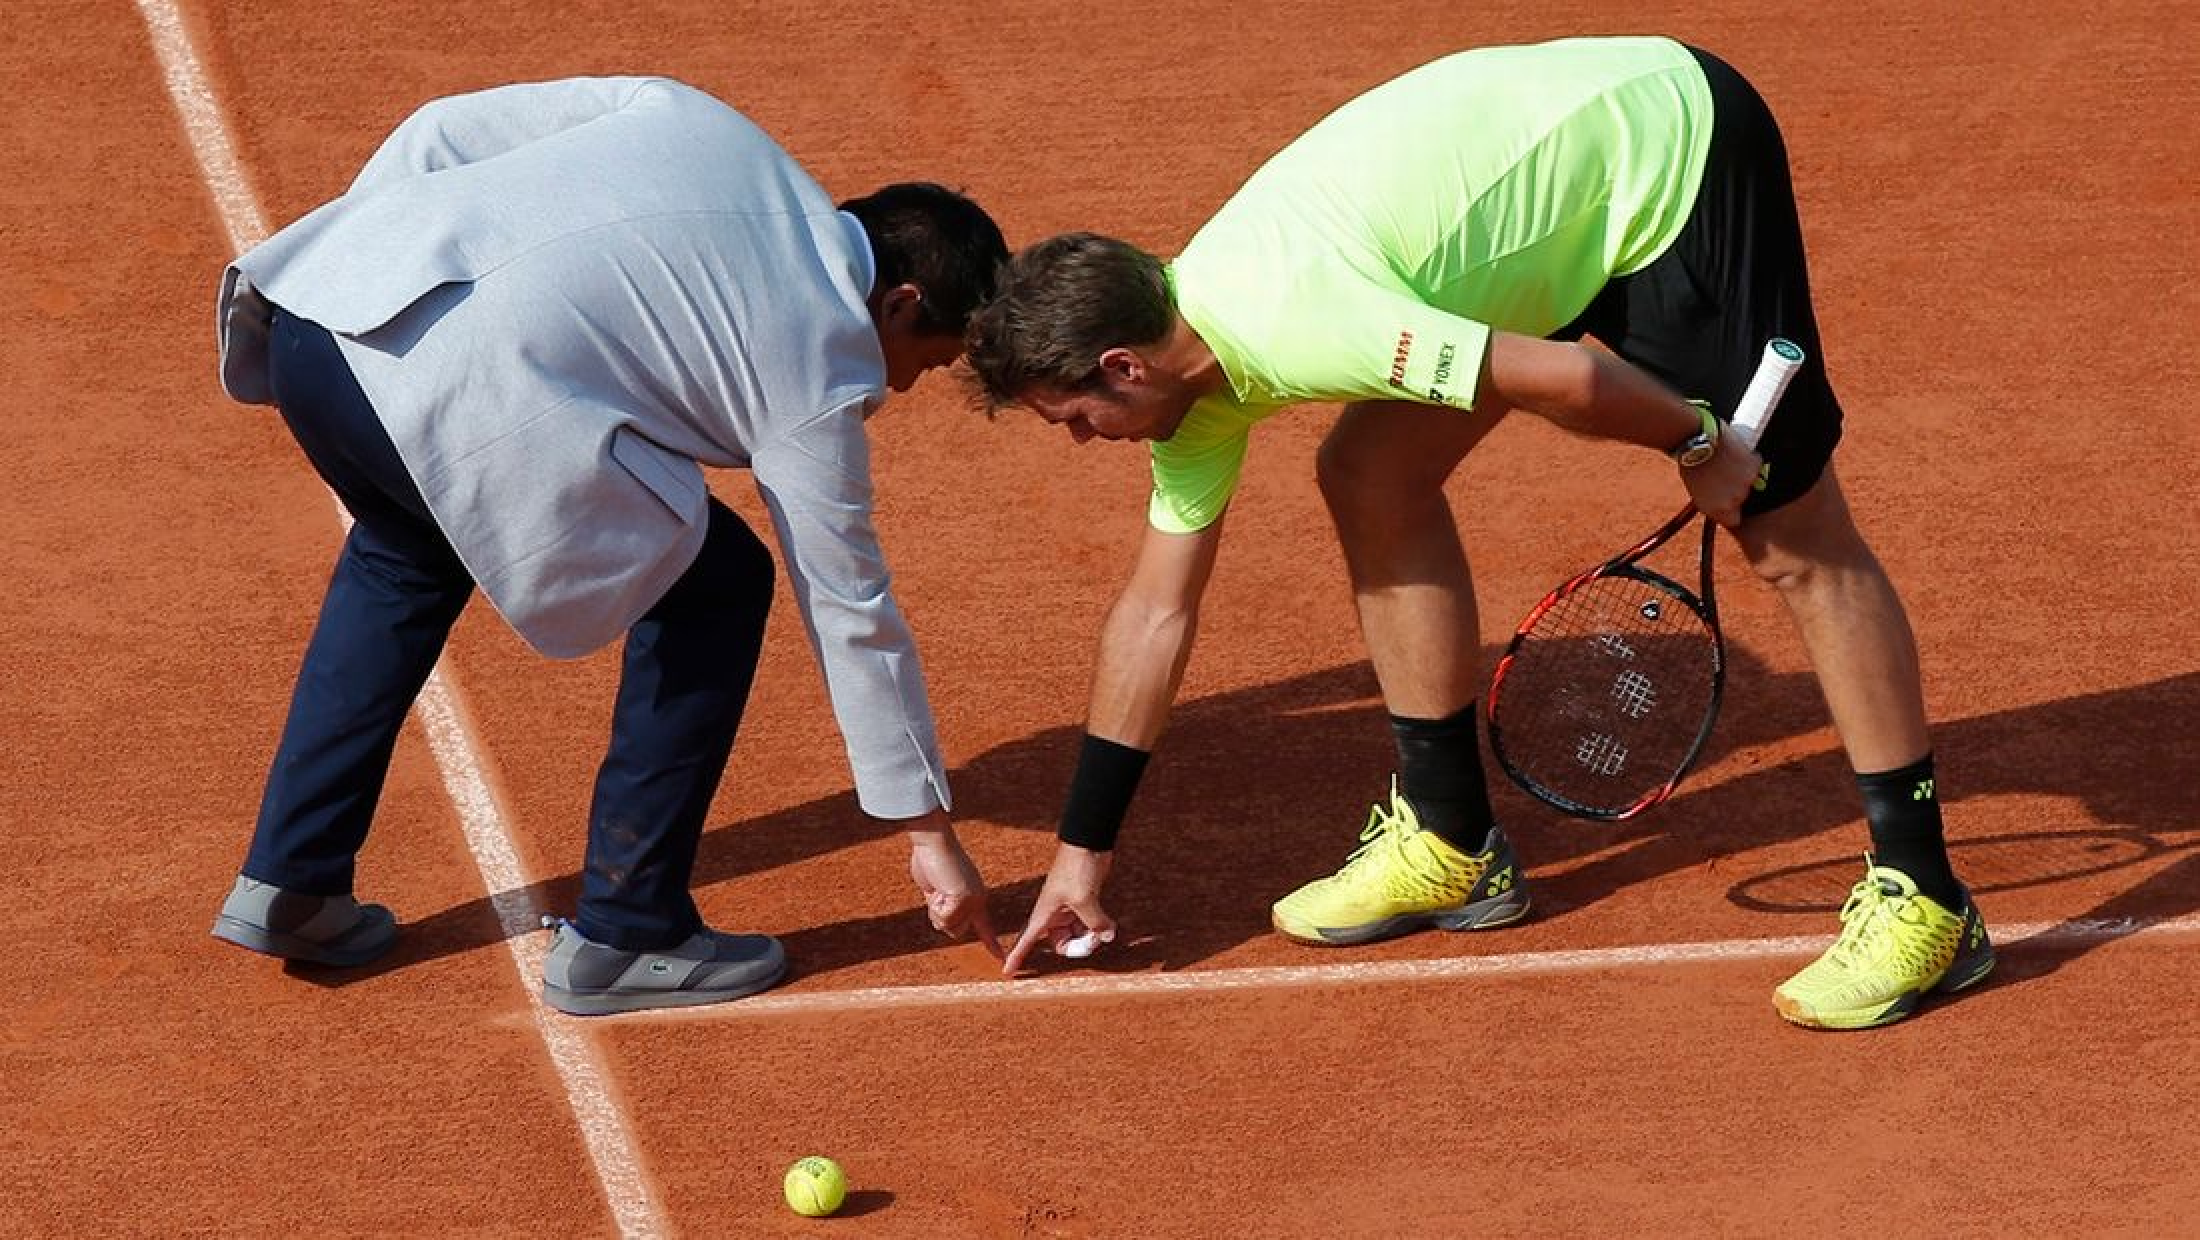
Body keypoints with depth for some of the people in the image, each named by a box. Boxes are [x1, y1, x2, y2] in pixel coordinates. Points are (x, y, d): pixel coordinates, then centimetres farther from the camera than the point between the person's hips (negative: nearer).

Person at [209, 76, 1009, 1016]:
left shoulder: (687, 119, 23)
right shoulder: (824, 371, 9)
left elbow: (443, 133, 19)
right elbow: (850, 611, 15)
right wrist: (929, 832, 23)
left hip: (315, 296, 7)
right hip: (456, 401, -7)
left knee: (407, 554, 36)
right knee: (715, 587, 13)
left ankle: (288, 887, 36)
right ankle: (622, 939, 17)